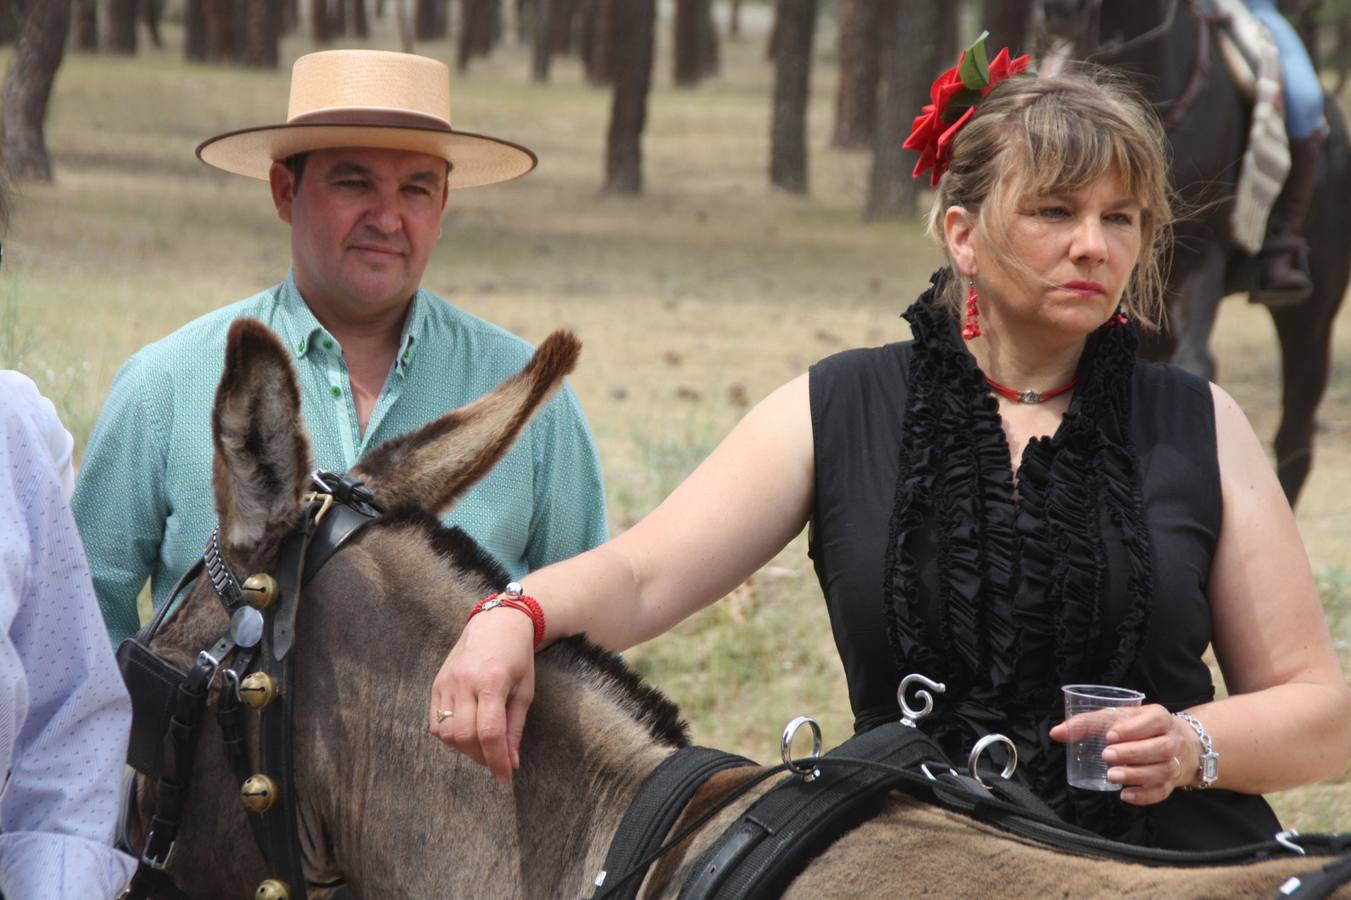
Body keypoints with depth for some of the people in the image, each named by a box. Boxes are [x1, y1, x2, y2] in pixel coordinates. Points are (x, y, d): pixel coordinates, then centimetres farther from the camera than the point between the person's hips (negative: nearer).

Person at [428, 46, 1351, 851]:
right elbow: (639, 577, -2)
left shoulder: (1202, 428, 7)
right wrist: (512, 615, -24)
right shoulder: (836, 412, 7)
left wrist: (1194, 746, -12)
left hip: (1180, 860, 0)